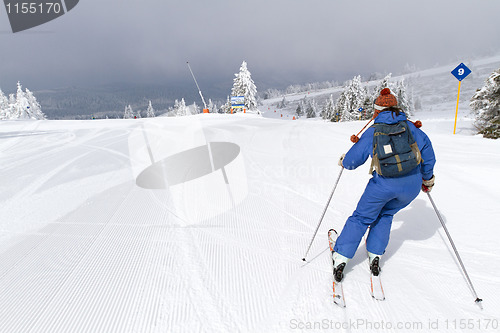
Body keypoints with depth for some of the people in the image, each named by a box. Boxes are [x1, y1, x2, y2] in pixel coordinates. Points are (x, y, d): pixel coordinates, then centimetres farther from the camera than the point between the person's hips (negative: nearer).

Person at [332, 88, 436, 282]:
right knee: (385, 215, 27)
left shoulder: (372, 132, 1)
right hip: (412, 186, 4)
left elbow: (353, 160, 3)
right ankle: (375, 255, 24)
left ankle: (341, 257, 11)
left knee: (362, 217, 11)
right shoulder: (410, 127, 10)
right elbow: (427, 151, 15)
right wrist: (427, 178, 29)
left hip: (384, 183, -3)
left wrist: (343, 161, 27)